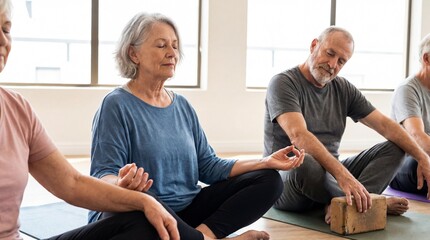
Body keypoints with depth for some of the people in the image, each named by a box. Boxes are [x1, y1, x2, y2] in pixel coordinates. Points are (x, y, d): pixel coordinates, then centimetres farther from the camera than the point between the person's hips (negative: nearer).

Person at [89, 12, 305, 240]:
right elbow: (102, 174, -14)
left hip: (187, 210, 7)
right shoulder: (116, 104, -8)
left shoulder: (182, 105, 12)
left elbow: (208, 166, 11)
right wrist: (120, 184, -39)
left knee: (268, 180, -3)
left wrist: (266, 162, 2)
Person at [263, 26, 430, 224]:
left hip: (331, 175, 7)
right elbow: (298, 136, -27)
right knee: (304, 163, -40)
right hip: (285, 178, -6)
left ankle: (346, 204, -29)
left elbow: (384, 124, 7)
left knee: (393, 149, -4)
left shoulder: (343, 89, 10)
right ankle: (371, 203, -16)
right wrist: (341, 173, -39)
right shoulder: (283, 83, -11)